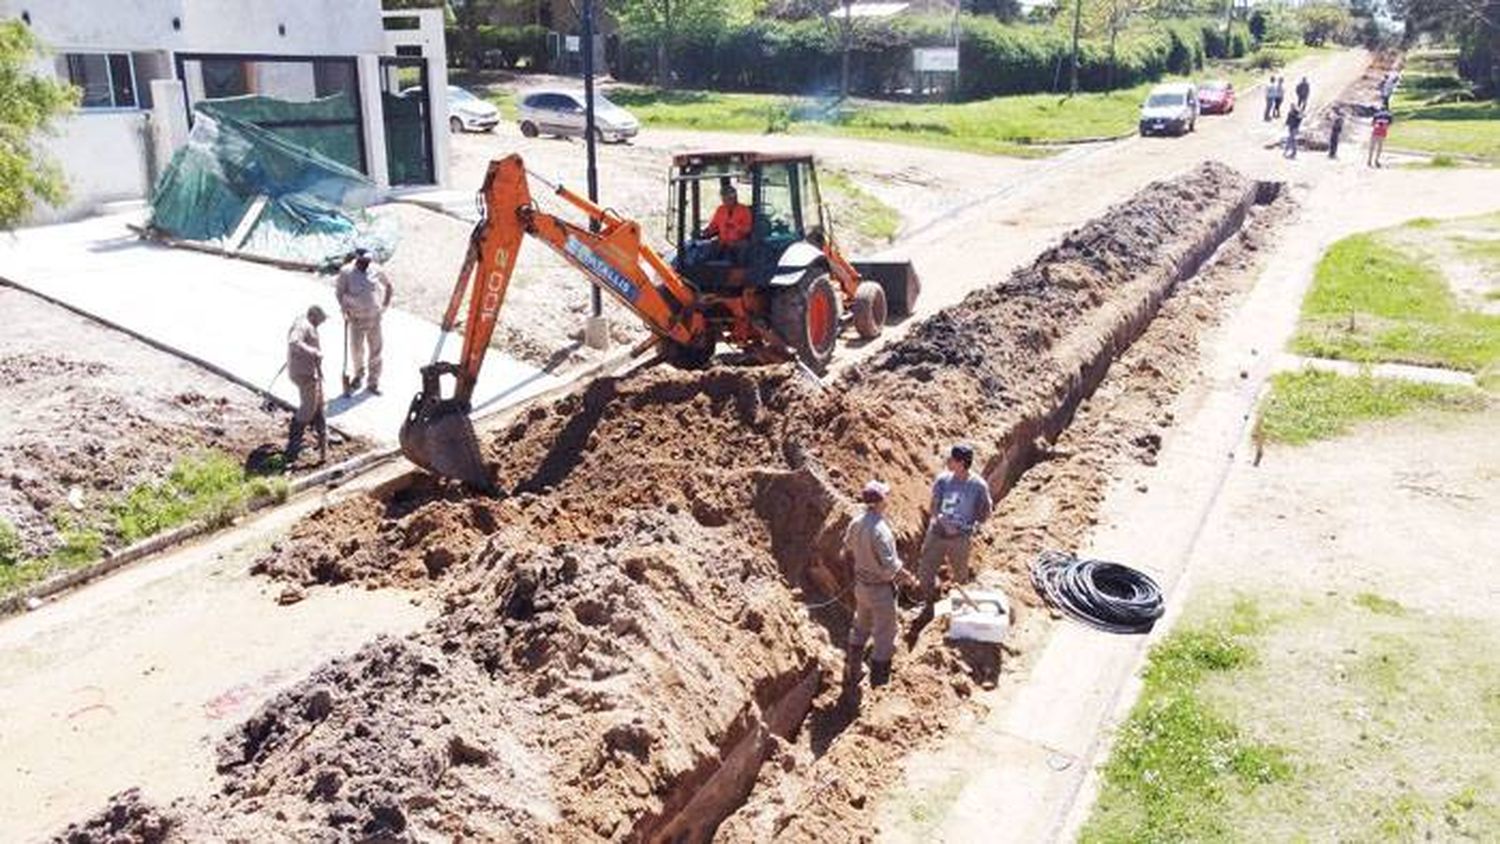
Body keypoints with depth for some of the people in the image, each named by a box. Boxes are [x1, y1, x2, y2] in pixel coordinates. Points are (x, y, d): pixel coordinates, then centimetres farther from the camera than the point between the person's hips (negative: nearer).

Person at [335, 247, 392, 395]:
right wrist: (344, 309, -13)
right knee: (356, 349, 6)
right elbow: (339, 292, -2)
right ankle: (359, 375, 36)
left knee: (375, 350, 6)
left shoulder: (375, 271, -4)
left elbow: (388, 285, 14)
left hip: (374, 316, 2)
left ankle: (373, 382, 18)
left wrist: (386, 303, 11)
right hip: (356, 318, -2)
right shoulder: (346, 272, -10)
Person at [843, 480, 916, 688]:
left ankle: (851, 673, 36)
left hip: (861, 584, 8)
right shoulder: (880, 530, -30)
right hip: (880, 589, -7)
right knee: (884, 636, 10)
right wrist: (904, 575, -10)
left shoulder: (856, 523, -7)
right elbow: (890, 566, -28)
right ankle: (879, 681, 21)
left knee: (860, 628, 26)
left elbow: (848, 547, 11)